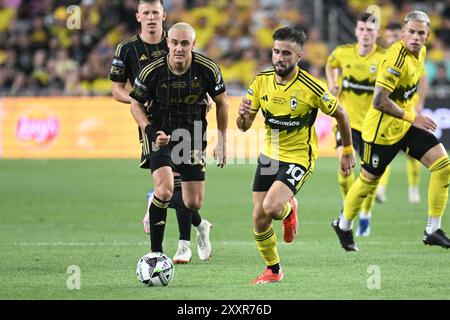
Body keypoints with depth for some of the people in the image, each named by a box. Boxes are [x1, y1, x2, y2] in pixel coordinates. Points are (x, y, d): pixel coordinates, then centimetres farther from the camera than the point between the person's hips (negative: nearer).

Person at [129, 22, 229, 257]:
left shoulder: (208, 70, -13)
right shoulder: (152, 71, -17)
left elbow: (221, 103, 4)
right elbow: (136, 104, -2)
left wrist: (222, 142, 6)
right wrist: (151, 132, -17)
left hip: (193, 138, 3)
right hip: (161, 135, -3)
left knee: (193, 203, 3)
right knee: (165, 189, -25)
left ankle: (157, 202, 39)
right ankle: (156, 252, -14)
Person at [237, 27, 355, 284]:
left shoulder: (311, 88, -19)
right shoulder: (261, 81, -6)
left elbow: (340, 114, -3)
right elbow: (244, 127, 0)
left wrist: (348, 151, 5)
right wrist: (243, 115, -24)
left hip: (299, 157, -5)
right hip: (270, 155, 5)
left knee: (271, 207, -25)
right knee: (259, 218, 1)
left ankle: (289, 210, 13)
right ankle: (273, 270, 24)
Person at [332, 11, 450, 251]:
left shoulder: (420, 52, 2)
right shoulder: (397, 58, -26)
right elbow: (379, 101, -28)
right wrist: (412, 118, -24)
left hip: (406, 122, 8)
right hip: (383, 127, -8)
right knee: (369, 180, 8)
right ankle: (343, 226, 34)